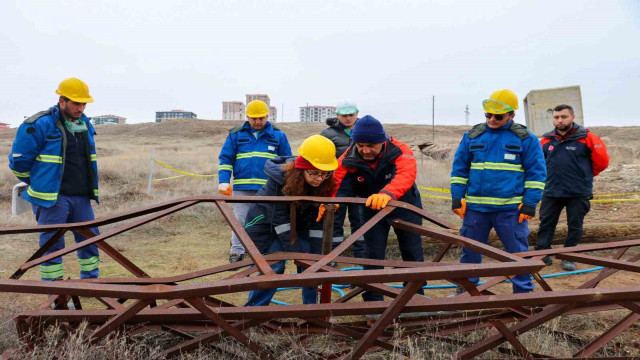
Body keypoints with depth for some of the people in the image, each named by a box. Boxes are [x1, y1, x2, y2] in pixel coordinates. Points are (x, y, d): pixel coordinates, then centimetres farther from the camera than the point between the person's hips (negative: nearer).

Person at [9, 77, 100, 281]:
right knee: (52, 244, 1)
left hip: (81, 197, 6)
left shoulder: (85, 124, 11)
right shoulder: (39, 125, -11)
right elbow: (18, 161, -6)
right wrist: (38, 184, 5)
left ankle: (90, 280, 25)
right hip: (52, 198, -6)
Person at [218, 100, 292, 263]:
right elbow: (225, 159, 7)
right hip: (242, 188, 0)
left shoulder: (278, 136, 7)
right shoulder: (236, 135, 7)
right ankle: (236, 253, 15)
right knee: (240, 221, 5)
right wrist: (224, 181, -5)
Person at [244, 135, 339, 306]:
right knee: (273, 265, -11)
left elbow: (318, 220, -15)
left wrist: (316, 254, -16)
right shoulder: (280, 177, -33)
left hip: (296, 222, 4)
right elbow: (278, 217, -29)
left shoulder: (326, 183, -22)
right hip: (266, 221, -4)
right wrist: (296, 251, -27)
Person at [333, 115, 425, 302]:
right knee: (373, 256, 1)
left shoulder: (400, 152, -32)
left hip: (405, 207, -1)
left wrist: (387, 193, -70)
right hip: (372, 210, 1)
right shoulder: (348, 159, -22)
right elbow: (338, 185, -28)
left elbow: (406, 175, -50)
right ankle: (372, 301, 17)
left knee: (413, 255, 10)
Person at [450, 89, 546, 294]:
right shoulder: (472, 136, 7)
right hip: (475, 207, 3)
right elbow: (459, 169, 9)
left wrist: (530, 203, -7)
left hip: (511, 209, -2)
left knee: (518, 253, 5)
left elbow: (536, 173, 0)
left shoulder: (525, 138, 0)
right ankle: (464, 291, 25)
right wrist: (457, 198, 1)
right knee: (470, 252, 11)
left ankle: (523, 293, 19)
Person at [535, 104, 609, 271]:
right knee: (546, 223, 7)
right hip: (551, 191, 3)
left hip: (578, 193, -2)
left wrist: (584, 175, 8)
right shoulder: (547, 140, 1)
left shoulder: (587, 138, -8)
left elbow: (601, 161, -2)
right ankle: (542, 254, 16)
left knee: (575, 226, 8)